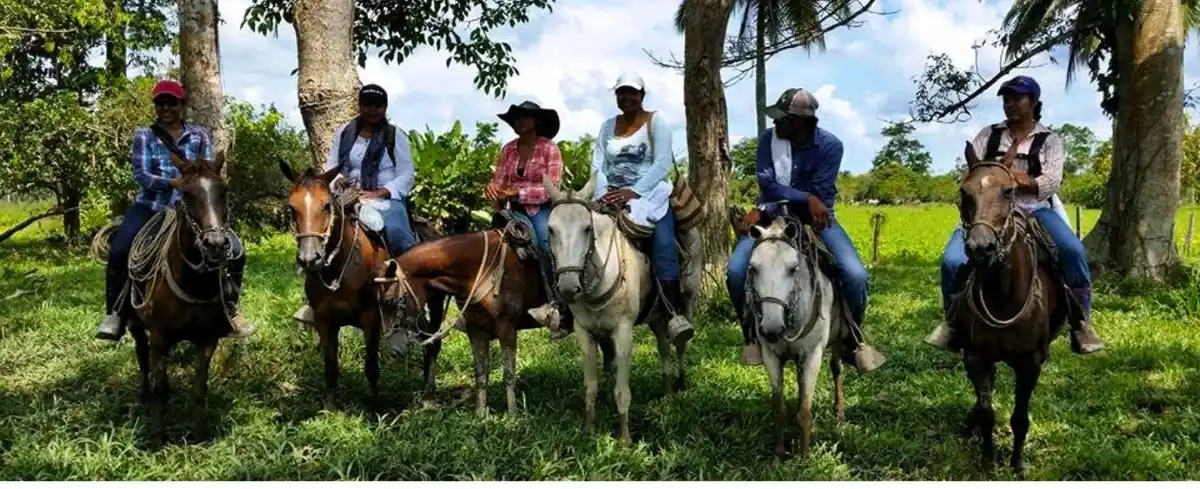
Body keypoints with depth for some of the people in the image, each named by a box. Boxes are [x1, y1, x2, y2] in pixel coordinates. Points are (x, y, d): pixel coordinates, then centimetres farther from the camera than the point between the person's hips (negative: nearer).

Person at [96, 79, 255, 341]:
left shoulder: (199, 135, 7)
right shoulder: (145, 136, 3)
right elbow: (141, 175, -9)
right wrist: (176, 182, -23)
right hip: (151, 207, -1)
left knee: (235, 251, -13)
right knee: (118, 252, -24)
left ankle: (230, 309, 6)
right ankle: (114, 314, -3)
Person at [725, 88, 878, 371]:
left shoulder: (830, 146, -14)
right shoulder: (769, 139, -8)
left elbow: (820, 197, -18)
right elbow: (768, 185, -17)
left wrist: (766, 210, -21)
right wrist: (807, 198, -32)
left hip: (815, 219, -1)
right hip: (774, 216, 1)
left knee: (855, 274, -23)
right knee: (736, 270, -23)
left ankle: (851, 342, 4)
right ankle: (752, 336, 3)